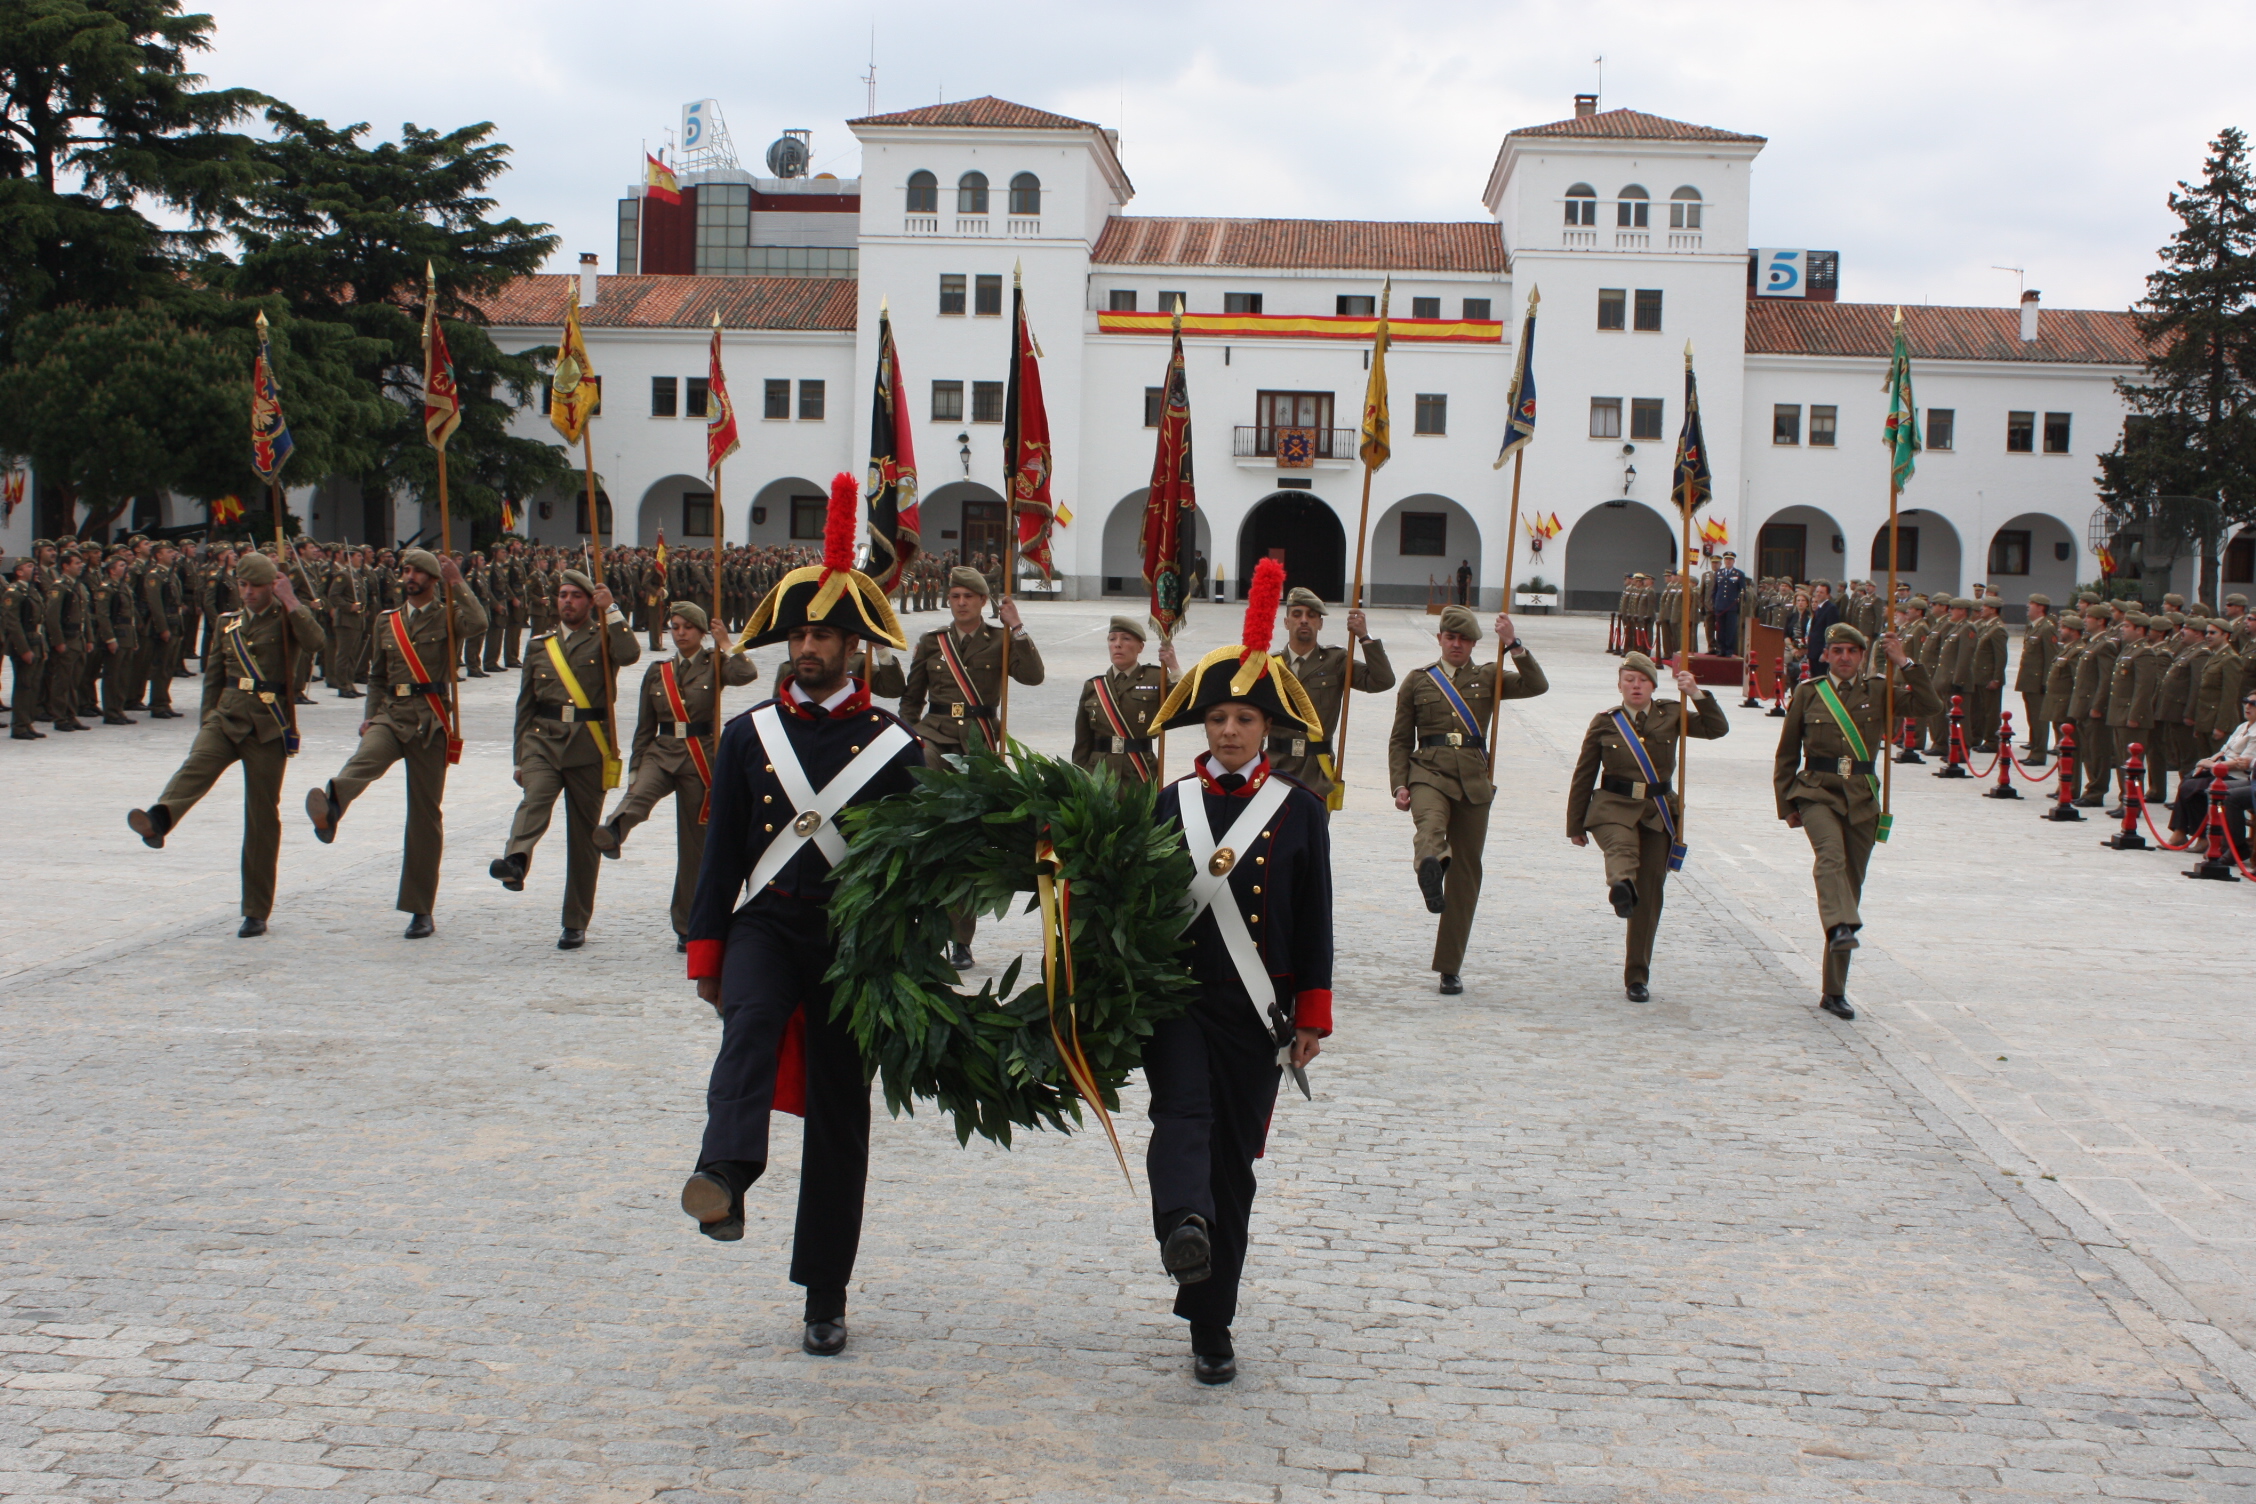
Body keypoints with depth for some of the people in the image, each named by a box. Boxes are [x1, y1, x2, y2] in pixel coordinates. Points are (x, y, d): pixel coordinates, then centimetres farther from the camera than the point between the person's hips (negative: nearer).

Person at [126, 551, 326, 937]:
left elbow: (314, 642, -20)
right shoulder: (229, 623, 16)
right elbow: (213, 673, 22)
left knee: (262, 818, 0)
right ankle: (158, 822, -59)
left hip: (268, 728, -3)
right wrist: (208, 716, 16)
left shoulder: (286, 619, 2)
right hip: (226, 718, 3)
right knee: (195, 765, -30)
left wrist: (290, 602, -16)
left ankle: (256, 912, 7)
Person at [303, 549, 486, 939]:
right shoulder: (386, 622, 17)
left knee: (426, 814, 1)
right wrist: (370, 716, 8)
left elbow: (478, 623, -20)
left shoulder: (447, 617, 5)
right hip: (391, 716, 2)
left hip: (431, 723, -2)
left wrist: (457, 583, -12)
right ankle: (331, 807, -67)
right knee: (365, 757, -34)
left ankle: (421, 911, 8)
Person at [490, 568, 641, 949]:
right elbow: (525, 706, 18)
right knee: (536, 797, -29)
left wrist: (611, 610, -14)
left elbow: (630, 654, -17)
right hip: (543, 741, 2)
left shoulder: (603, 639, 7)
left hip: (589, 746, -2)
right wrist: (520, 760, 15)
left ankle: (576, 924, 10)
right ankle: (515, 862, -54)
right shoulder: (538, 647, 16)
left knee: (584, 833, 3)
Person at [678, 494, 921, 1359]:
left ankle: (826, 1298, 13)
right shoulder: (749, 735, 6)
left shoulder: (893, 746, 1)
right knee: (749, 1022, -34)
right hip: (765, 926, 1)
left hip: (854, 942, -1)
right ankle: (726, 1176, -53)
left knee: (838, 1116, 3)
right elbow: (722, 850, 7)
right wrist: (705, 953, 3)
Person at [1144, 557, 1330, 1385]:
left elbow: (1314, 920, 4)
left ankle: (1210, 1330, 15)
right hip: (1174, 998, 0)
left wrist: (1312, 1016, 2)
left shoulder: (1300, 810, 3)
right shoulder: (1170, 804, 4)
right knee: (1184, 1112, -27)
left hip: (1255, 1009, 0)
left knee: (1233, 1164, 5)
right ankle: (1182, 1225, -53)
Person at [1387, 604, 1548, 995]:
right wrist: (1399, 785, -2)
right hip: (1429, 772, -1)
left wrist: (1514, 645, -12)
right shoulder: (1418, 681, 12)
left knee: (1466, 873, 2)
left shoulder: (1488, 677, 13)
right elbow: (1400, 740, 11)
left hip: (1473, 779, 1)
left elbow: (1537, 685, -4)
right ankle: (1431, 862, -72)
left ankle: (1450, 968, 10)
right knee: (1430, 824, -37)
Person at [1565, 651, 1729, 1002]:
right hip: (1613, 808, -2)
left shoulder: (1670, 715, 7)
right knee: (1622, 846, -38)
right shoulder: (1605, 723, 4)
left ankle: (1637, 977, 11)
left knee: (1649, 897, 2)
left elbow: (1717, 729, 0)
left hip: (1658, 813, 2)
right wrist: (1576, 825, 8)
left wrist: (1696, 694, -10)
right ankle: (1621, 886, -73)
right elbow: (1583, 776, 8)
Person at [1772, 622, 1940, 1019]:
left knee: (1851, 885, 4)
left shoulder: (1878, 690, 7)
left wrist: (1903, 664, -9)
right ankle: (1841, 927, -55)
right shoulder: (1809, 692, 5)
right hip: (1817, 792, -2)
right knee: (1831, 855, -33)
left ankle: (1835, 991, 10)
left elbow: (1928, 705, -6)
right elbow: (1787, 753, 10)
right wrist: (1786, 804, 6)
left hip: (1862, 799, 2)